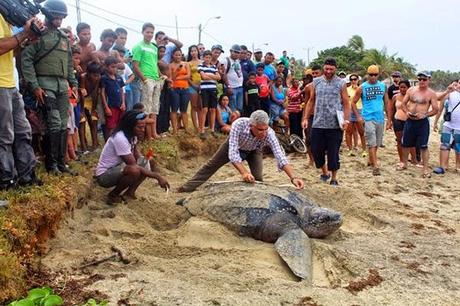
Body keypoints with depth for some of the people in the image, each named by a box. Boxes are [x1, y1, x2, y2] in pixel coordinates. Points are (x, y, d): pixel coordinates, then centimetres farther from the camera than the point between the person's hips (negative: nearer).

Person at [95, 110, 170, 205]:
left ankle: (130, 192, 0)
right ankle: (113, 195, -10)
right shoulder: (120, 138, -28)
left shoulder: (132, 135, -1)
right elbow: (134, 166, -28)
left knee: (149, 162, -1)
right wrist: (157, 176, -27)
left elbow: (138, 157, 4)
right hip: (104, 175, -9)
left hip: (119, 168, 9)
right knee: (134, 171, -35)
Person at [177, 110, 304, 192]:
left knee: (257, 178, -19)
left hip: (254, 150, 0)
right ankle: (187, 188, 26)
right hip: (234, 145, 0)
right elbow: (232, 153, -45)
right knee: (211, 166, 11)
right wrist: (243, 172, -57)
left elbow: (281, 157, -45)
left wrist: (293, 177, -57)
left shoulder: (269, 133, -41)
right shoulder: (239, 124, -45)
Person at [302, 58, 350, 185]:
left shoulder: (341, 83, 1)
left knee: (333, 153, 2)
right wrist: (305, 118, 6)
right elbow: (311, 101, 12)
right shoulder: (316, 82, 8)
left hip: (335, 125, -3)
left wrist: (346, 119, -12)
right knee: (316, 151, 7)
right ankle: (324, 173, 31)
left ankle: (333, 178, 18)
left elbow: (346, 103, 0)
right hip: (318, 124, 3)